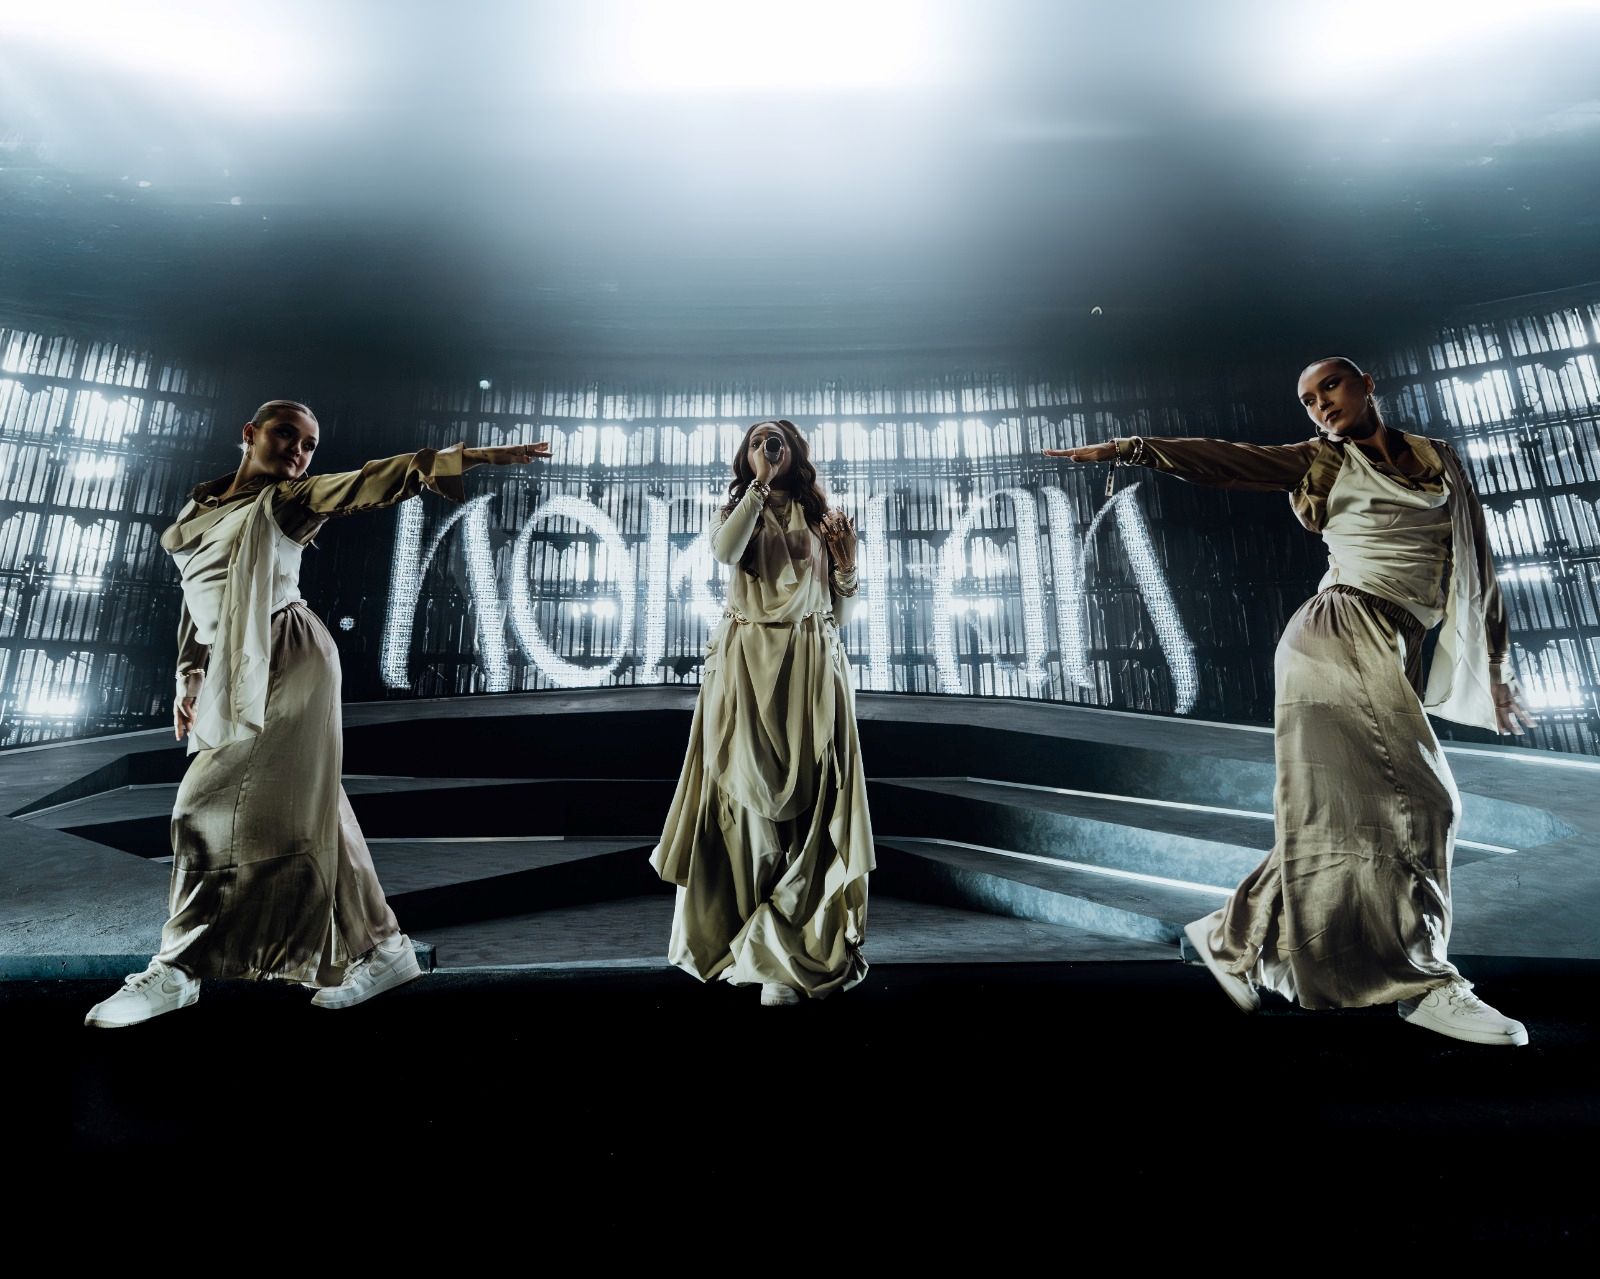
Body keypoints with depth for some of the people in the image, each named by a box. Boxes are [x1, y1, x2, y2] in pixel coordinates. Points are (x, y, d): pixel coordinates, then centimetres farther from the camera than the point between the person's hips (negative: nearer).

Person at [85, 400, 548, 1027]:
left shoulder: (288, 502, 2)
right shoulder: (200, 507, 19)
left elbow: (372, 481, -10)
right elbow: (198, 598, 23)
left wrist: (477, 455, -21)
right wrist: (189, 677, 18)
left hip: (286, 665, -7)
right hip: (234, 676, 7)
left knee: (217, 807, -6)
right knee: (301, 811, 6)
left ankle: (177, 970, 7)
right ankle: (381, 947, 14)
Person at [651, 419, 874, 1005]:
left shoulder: (822, 519, 16)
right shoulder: (735, 509, 13)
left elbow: (838, 615, 16)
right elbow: (725, 551, -14)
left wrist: (846, 562, 1)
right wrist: (761, 482, -9)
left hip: (811, 668, 1)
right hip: (746, 664, -1)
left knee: (809, 800, -4)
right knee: (747, 791, -3)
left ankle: (785, 952, 7)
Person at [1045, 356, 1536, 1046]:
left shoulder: (1441, 459, 20)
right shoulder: (1323, 461, 11)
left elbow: (1476, 564, 19)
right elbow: (1226, 459, 0)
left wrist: (1496, 672, 16)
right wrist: (1129, 448, -15)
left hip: (1393, 653, 5)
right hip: (1342, 633, -5)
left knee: (1341, 808, 3)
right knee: (1411, 798, -13)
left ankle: (1235, 937, 14)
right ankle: (1423, 980, -2)